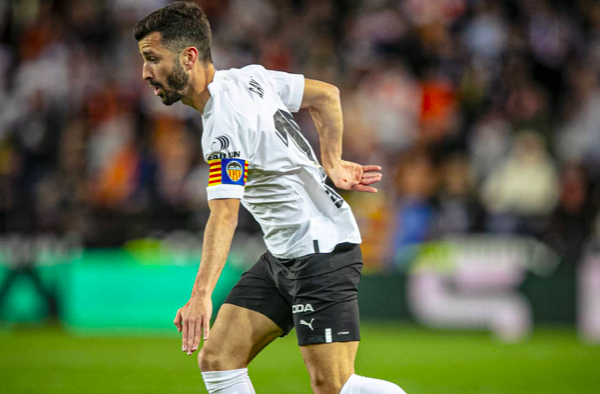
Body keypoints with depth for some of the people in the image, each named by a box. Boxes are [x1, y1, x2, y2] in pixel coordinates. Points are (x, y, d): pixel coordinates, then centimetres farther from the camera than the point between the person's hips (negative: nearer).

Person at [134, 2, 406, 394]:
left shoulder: (224, 124, -22)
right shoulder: (249, 77, 4)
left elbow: (224, 216, -32)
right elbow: (327, 95, 15)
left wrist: (201, 294, -40)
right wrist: (332, 164, 17)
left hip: (321, 252, -10)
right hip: (284, 255, 10)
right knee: (217, 359, 1)